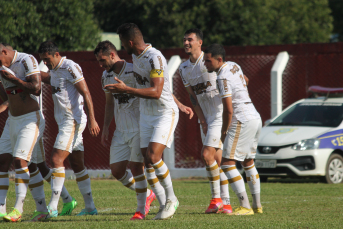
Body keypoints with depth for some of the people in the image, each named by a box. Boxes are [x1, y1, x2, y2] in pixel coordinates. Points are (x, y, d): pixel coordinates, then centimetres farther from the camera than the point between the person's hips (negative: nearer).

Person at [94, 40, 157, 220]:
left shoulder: (135, 71, -13)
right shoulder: (106, 76, 9)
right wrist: (105, 128, 16)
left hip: (138, 128, -7)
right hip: (121, 130, 7)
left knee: (135, 166, -11)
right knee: (116, 170, 0)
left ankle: (141, 209, 5)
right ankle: (147, 194, 21)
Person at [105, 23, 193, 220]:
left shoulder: (155, 58, -21)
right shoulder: (135, 57, 9)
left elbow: (156, 92, -29)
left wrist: (126, 89, -29)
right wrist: (179, 104, 23)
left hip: (165, 113, -9)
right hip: (146, 115, 9)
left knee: (153, 156, -20)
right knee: (148, 162, 1)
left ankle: (172, 199, -2)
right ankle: (164, 206, 9)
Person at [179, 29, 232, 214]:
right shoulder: (183, 68, 9)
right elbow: (193, 96, 10)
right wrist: (202, 121, 1)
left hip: (220, 113, -6)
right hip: (205, 117, 6)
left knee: (207, 155, -15)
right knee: (218, 159, 6)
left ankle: (217, 198, -4)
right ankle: (225, 203, 8)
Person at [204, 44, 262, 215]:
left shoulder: (223, 78, -16)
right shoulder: (234, 66, 12)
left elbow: (229, 110, -17)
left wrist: (224, 131, -5)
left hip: (243, 121, -10)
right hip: (256, 118, 10)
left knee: (227, 163, -10)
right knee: (248, 162, 21)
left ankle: (245, 207, -17)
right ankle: (257, 205, 24)